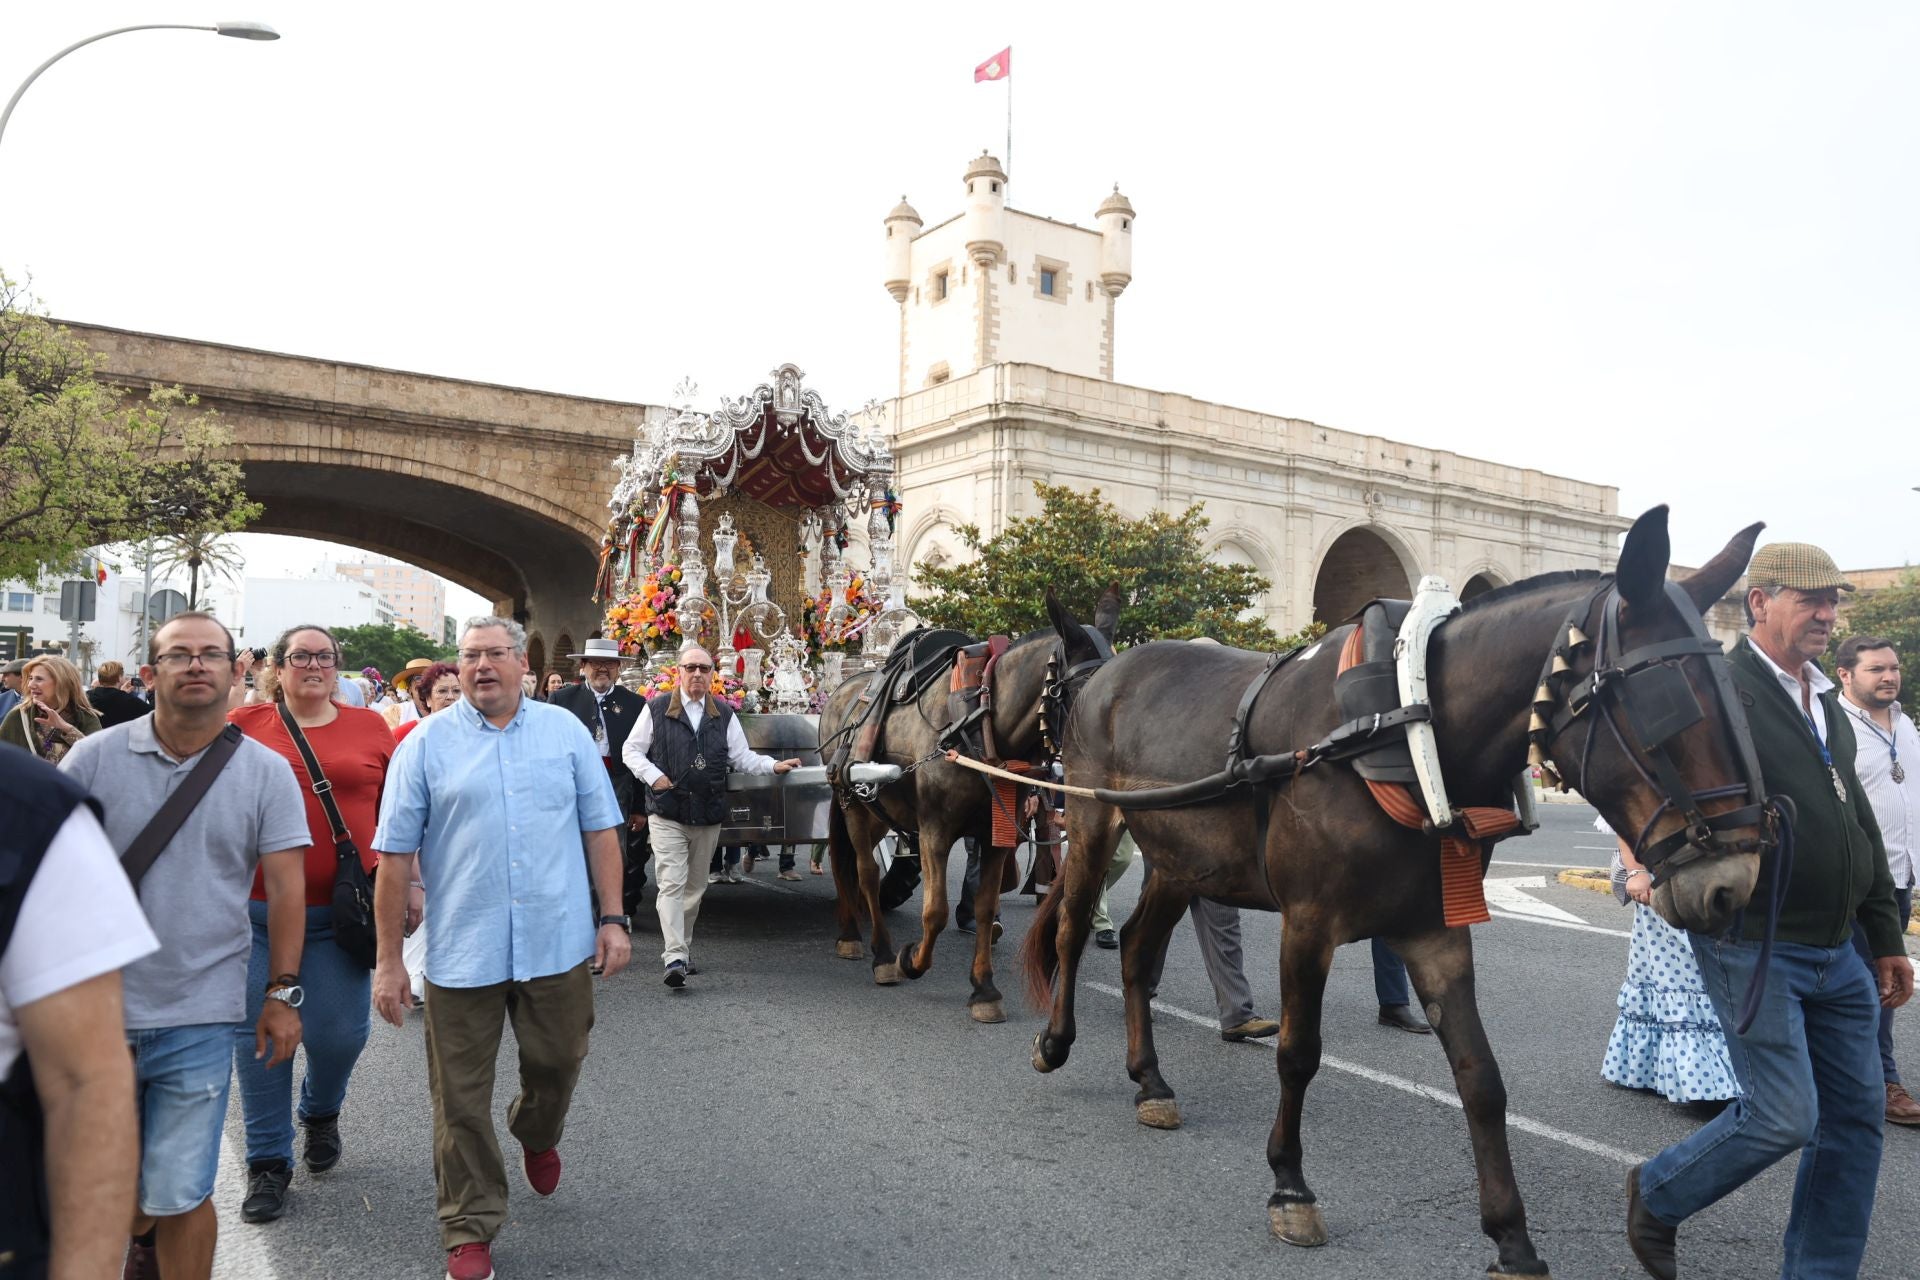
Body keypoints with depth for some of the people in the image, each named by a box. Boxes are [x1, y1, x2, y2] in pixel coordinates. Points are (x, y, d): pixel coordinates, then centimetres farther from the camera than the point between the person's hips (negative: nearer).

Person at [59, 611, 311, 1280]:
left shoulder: (267, 773, -3)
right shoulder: (94, 758, -2)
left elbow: (285, 886, -1)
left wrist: (283, 991, -3)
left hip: (200, 1017, -2)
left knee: (179, 1195, 0)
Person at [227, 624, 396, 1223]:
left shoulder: (370, 728, 4)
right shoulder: (243, 724, 3)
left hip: (339, 913, 0)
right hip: (255, 907, 0)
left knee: (340, 1031, 2)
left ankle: (321, 1112, 36)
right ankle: (268, 1161, 24)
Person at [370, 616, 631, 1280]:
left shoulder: (565, 730, 4)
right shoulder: (426, 743, -1)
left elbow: (600, 828, 7)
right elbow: (395, 855, -1)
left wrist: (613, 918, 2)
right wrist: (388, 958, -2)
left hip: (558, 944, 2)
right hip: (462, 952, -1)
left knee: (558, 1065, 18)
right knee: (461, 1101, 6)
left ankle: (536, 1138, 51)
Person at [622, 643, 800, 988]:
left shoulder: (724, 715, 10)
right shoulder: (657, 709, 1)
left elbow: (742, 757, 10)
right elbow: (631, 750, 5)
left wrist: (774, 765, -4)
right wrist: (653, 775, -10)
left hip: (708, 815, 4)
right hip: (667, 814, -4)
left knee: (694, 886, 13)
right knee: (671, 884, -12)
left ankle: (682, 949, 28)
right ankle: (675, 959, -16)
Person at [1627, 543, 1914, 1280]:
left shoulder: (1827, 704, 15)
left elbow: (1860, 825, 19)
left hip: (1836, 951, 9)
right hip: (1755, 947, -8)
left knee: (1857, 1114, 10)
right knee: (1785, 1115, -7)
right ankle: (1658, 1194, 18)